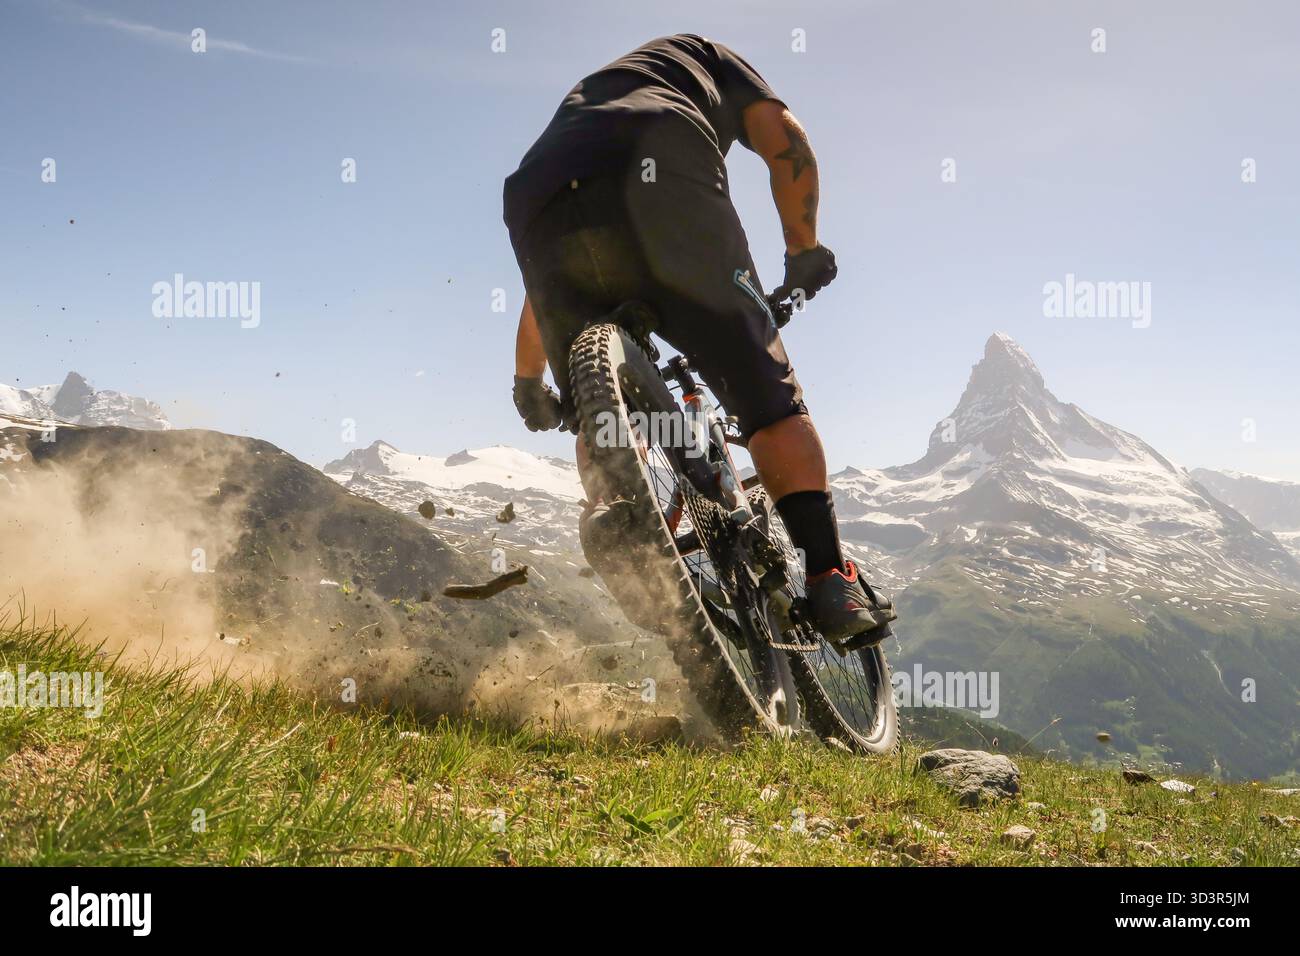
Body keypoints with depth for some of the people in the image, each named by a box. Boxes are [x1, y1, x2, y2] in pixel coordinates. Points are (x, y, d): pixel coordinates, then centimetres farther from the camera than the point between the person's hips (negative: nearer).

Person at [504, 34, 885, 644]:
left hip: (540, 210, 4)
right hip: (662, 183, -4)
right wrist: (804, 251, 26)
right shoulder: (699, 53, 39)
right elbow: (782, 136, 18)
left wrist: (528, 384, 49)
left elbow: (542, 292, 42)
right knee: (766, 393, 2)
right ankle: (831, 581, -5)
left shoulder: (582, 98, 45)